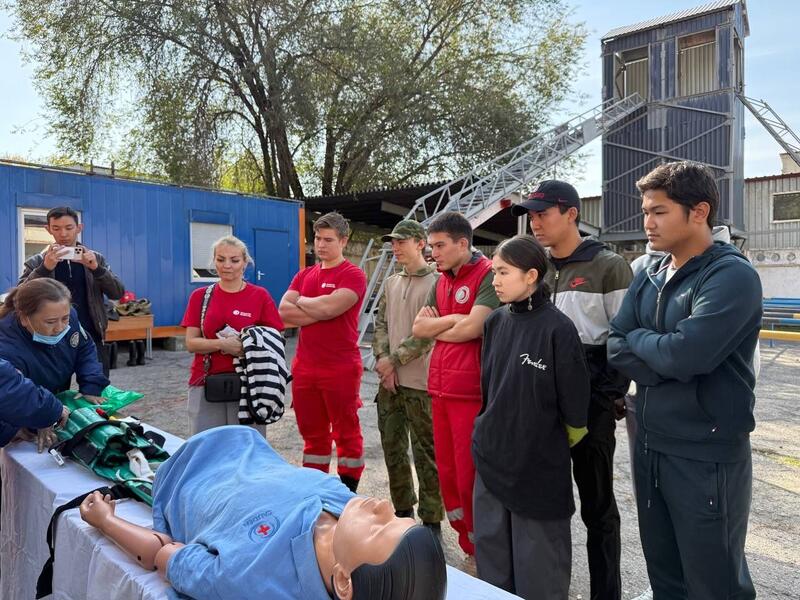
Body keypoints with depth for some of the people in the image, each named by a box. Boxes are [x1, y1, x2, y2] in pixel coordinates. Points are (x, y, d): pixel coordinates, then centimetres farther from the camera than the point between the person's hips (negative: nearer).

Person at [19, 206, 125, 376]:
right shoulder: (35, 263, 3)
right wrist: (45, 268, -22)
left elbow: (118, 293, -2)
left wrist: (96, 268, -19)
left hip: (92, 339, 1)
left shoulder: (96, 259, 6)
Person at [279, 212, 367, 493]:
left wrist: (301, 302, -2)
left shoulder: (353, 275, -6)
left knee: (346, 433, 6)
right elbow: (284, 312, 1)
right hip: (304, 368, 6)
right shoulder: (304, 275, 13)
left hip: (341, 369, -6)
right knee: (313, 434, 15)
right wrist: (320, 312, -10)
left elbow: (330, 306, -21)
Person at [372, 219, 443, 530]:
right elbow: (380, 324, 10)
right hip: (389, 380, 7)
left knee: (426, 452, 1)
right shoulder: (391, 283, 13)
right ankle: (402, 508, 32)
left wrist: (394, 360, -13)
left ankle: (431, 519, 14)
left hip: (420, 382, -7)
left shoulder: (436, 282, -8)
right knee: (392, 447, 15)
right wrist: (383, 360, -5)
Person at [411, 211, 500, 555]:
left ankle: (478, 553, 19)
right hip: (440, 389, 8)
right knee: (447, 474, 14)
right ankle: (463, 543, 31)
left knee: (469, 477, 1)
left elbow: (472, 327, -21)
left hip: (471, 392, -8)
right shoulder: (442, 281, 15)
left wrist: (437, 329, -2)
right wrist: (452, 320, -7)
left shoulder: (488, 275, -9)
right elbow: (418, 328, 10)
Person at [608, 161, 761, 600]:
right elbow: (616, 349, -2)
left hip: (707, 453, -6)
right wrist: (672, 365, -17)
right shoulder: (648, 277, 6)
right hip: (649, 444, 7)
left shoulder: (732, 276, -15)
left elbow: (685, 353, -28)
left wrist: (639, 337, -8)